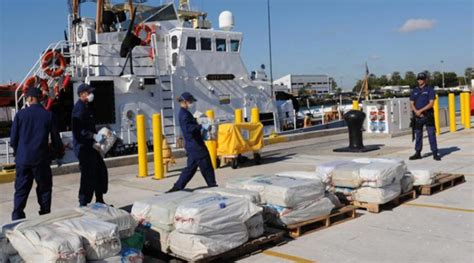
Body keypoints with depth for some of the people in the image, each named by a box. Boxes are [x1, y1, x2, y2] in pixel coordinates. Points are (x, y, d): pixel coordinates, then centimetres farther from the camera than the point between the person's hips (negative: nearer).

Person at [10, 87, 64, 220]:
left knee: (21, 189, 8)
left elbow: (13, 138, 1)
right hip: (41, 159, 0)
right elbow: (55, 138, 1)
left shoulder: (20, 114, -3)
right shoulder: (48, 115, -3)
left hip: (23, 158, 1)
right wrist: (60, 153, 18)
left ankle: (17, 218, 5)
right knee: (44, 188, 12)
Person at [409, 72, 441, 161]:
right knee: (418, 135, 8)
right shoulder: (414, 91, 13)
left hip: (428, 115, -4)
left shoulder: (430, 89, 1)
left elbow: (431, 103, -7)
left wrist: (421, 110, -15)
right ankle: (418, 153, 14)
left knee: (432, 134, -5)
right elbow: (412, 104, 8)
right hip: (417, 116, 4)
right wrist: (416, 111, -10)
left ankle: (435, 153, -3)